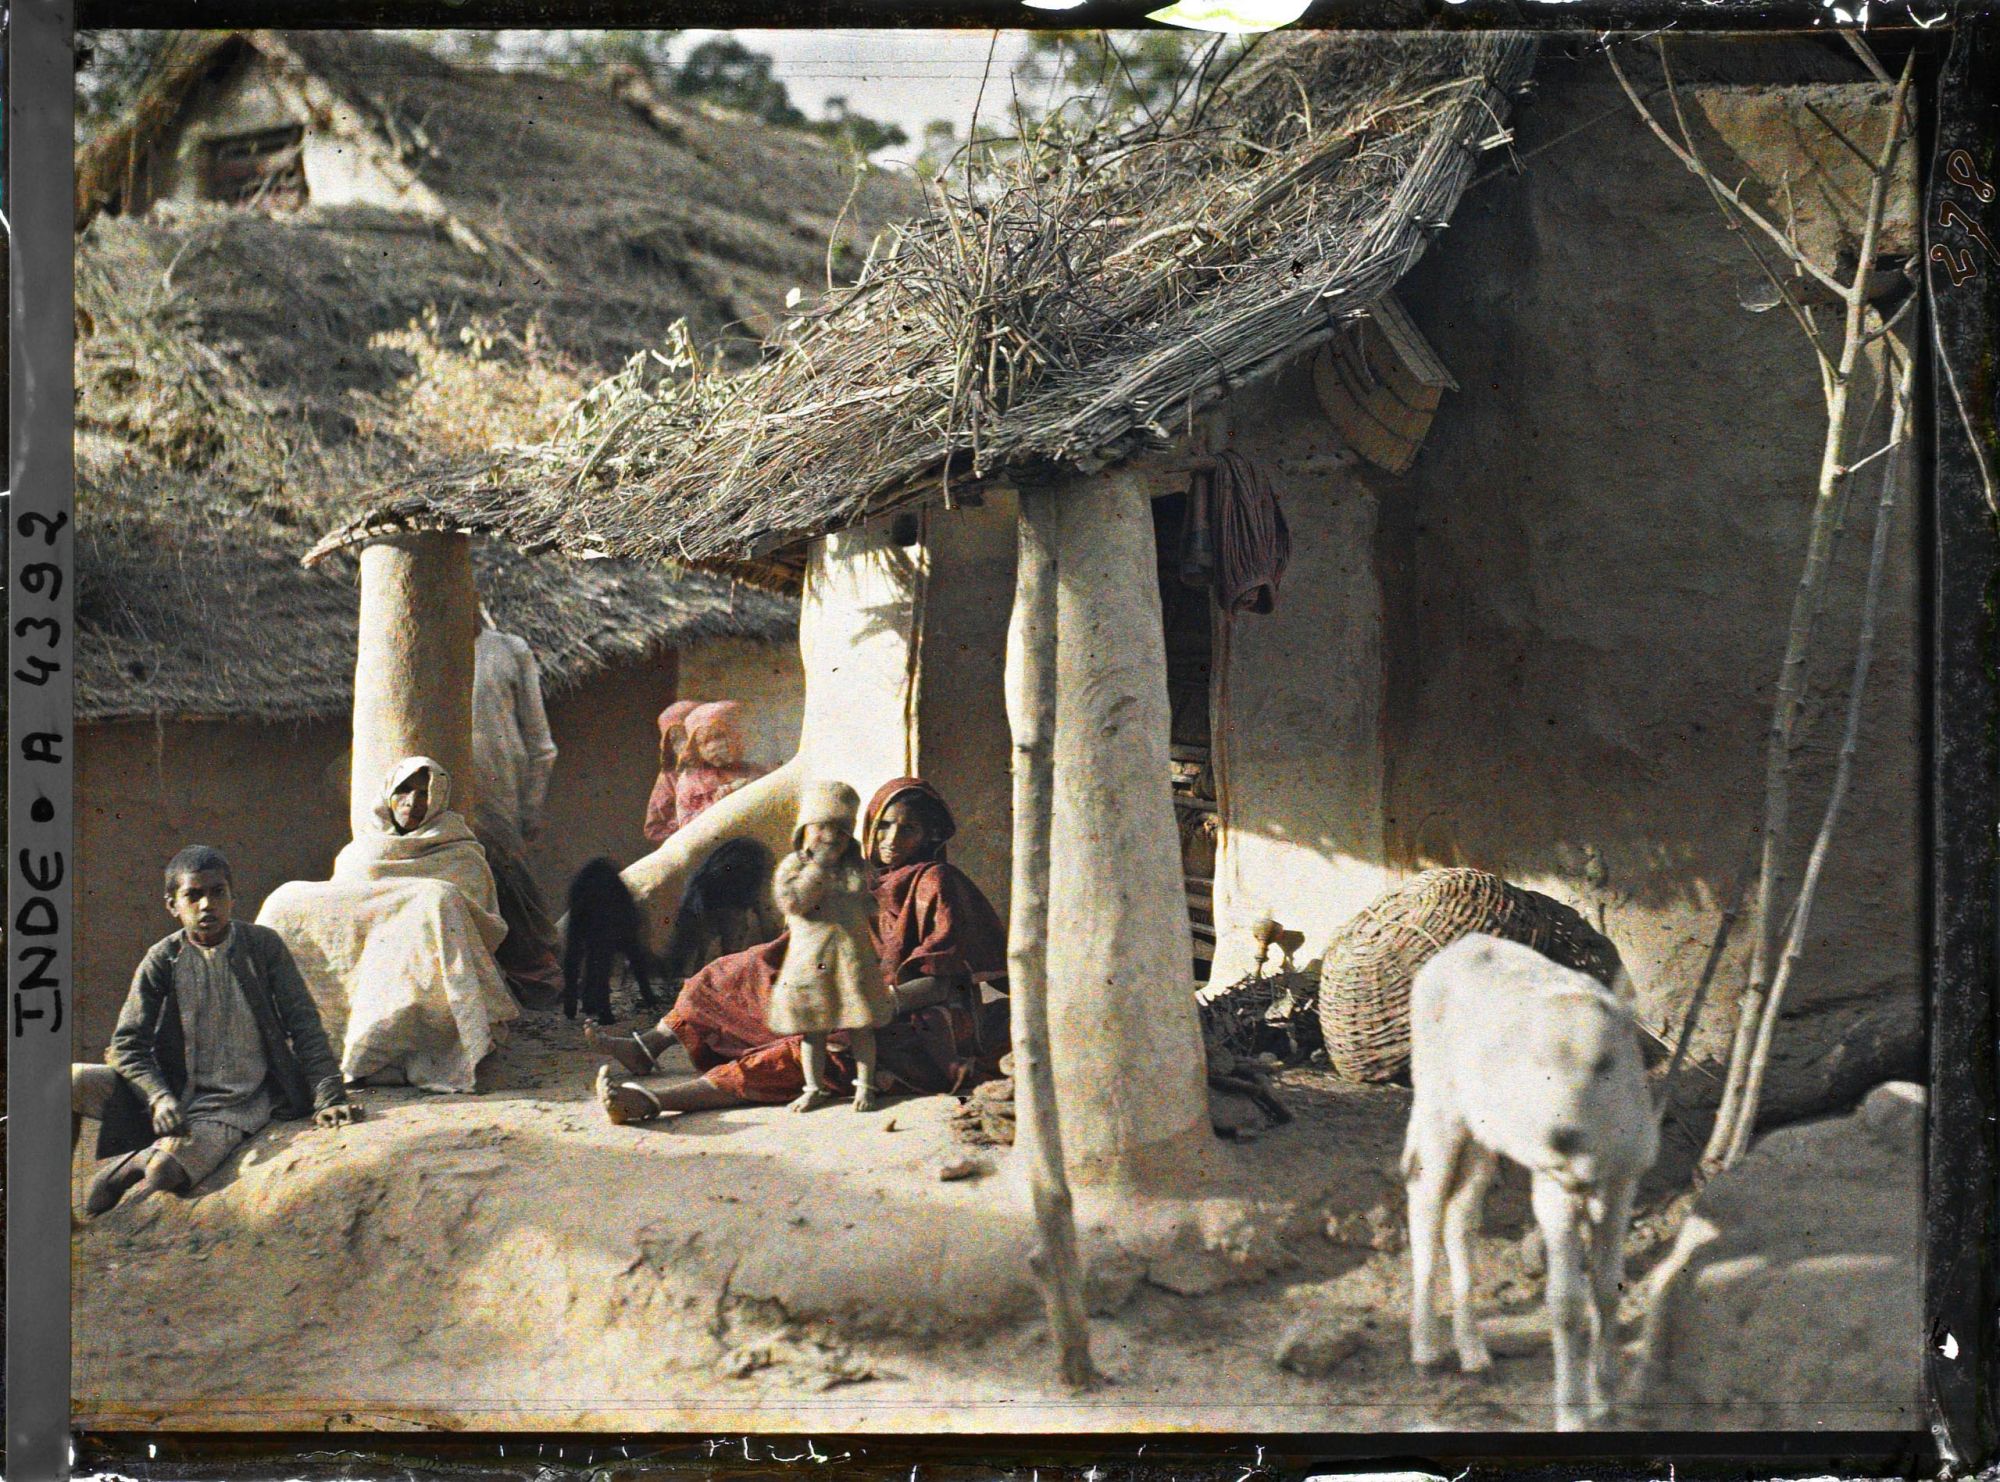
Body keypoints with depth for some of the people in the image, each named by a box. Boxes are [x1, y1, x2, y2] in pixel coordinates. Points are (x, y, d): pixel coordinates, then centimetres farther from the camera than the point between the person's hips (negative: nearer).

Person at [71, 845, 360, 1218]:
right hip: (175, 1093, 2)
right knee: (74, 1080, -23)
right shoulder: (162, 961, -1)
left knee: (165, 1171, -32)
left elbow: (304, 1024, -1)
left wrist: (329, 1099, -10)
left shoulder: (263, 946, -2)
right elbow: (128, 1044, -4)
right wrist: (159, 1097, -21)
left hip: (241, 1101, -2)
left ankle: (131, 1165, 5)